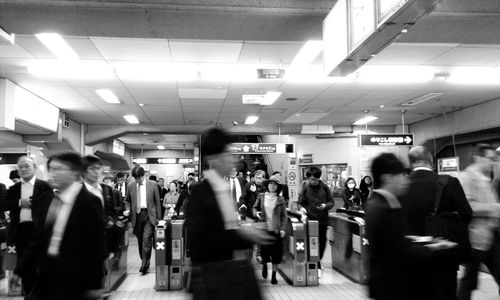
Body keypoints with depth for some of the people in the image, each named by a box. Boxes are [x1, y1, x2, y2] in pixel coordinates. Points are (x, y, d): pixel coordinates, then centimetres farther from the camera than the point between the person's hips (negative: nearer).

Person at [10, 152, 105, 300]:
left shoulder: (89, 202, -16)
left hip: (73, 280, -6)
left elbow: (96, 247, -13)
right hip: (47, 274, 6)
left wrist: (95, 285, -10)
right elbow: (40, 238, 11)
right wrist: (20, 270, 12)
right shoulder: (50, 198, 5)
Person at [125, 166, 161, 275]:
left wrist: (158, 217, 1)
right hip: (137, 214, 3)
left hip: (149, 215, -3)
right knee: (140, 240, 10)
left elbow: (157, 202, 2)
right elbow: (128, 201, 17)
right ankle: (144, 262, 26)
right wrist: (129, 212, 4)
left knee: (146, 239, -12)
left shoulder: (152, 185, -2)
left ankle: (145, 264, -5)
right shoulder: (130, 186, 4)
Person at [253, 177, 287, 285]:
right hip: (264, 228, 0)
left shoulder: (281, 199, 0)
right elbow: (255, 207, 15)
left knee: (276, 253, 3)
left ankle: (274, 275, 21)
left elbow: (284, 216, 1)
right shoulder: (261, 196, 3)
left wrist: (283, 229, -7)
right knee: (264, 251, -1)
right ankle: (264, 265, 34)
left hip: (276, 230, 0)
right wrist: (257, 213, -6)